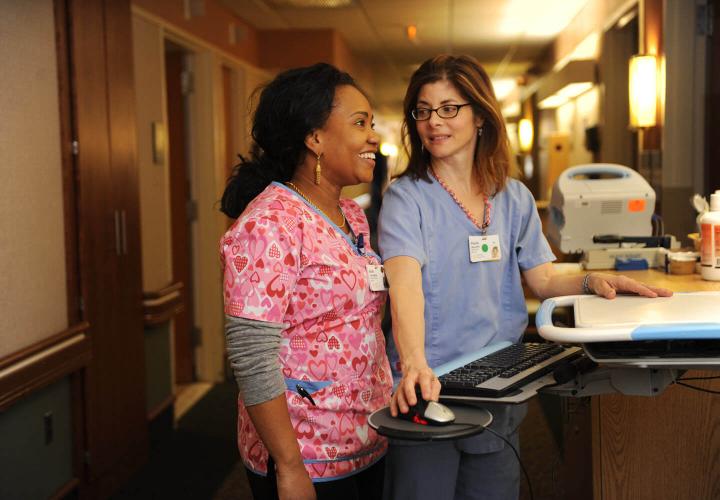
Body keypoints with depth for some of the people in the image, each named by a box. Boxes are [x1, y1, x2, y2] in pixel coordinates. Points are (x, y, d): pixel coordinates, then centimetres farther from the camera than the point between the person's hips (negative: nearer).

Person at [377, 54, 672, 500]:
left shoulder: (514, 198, 7)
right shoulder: (407, 196, -9)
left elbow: (544, 280, 7)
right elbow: (406, 284, -25)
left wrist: (592, 282, -14)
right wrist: (415, 364, -42)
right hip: (426, 388, -4)